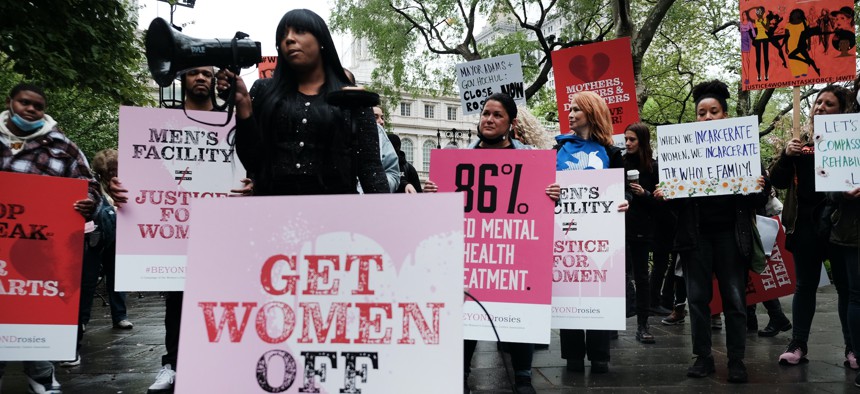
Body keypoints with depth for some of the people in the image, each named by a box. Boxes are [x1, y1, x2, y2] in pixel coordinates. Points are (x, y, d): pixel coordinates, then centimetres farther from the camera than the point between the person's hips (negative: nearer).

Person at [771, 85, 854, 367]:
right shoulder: (800, 141, 11)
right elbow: (778, 182, 7)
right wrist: (786, 155, -8)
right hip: (805, 223, 3)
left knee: (846, 285, 5)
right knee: (805, 285, 9)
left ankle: (852, 348, 15)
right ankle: (798, 345, 14)